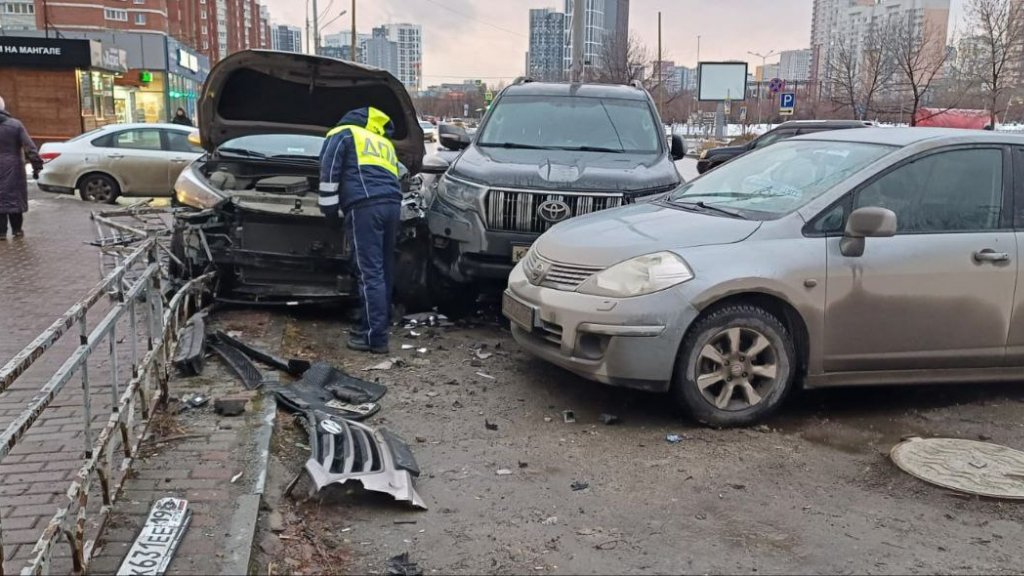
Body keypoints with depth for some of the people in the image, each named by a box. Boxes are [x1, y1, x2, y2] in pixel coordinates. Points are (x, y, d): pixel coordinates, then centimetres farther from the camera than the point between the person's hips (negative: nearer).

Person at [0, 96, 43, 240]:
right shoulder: (15, 125, -1)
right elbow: (30, 147, -6)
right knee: (14, 196, 11)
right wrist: (37, 166, -3)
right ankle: (17, 229, 16)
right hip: (13, 169, 1)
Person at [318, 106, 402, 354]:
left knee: (370, 273, -9)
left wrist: (329, 209, 9)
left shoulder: (342, 134, 16)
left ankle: (375, 336, -10)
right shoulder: (386, 144, 33)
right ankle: (380, 324, 19)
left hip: (365, 206, -6)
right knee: (383, 271, 13)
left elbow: (329, 173, 5)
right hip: (392, 204, 7)